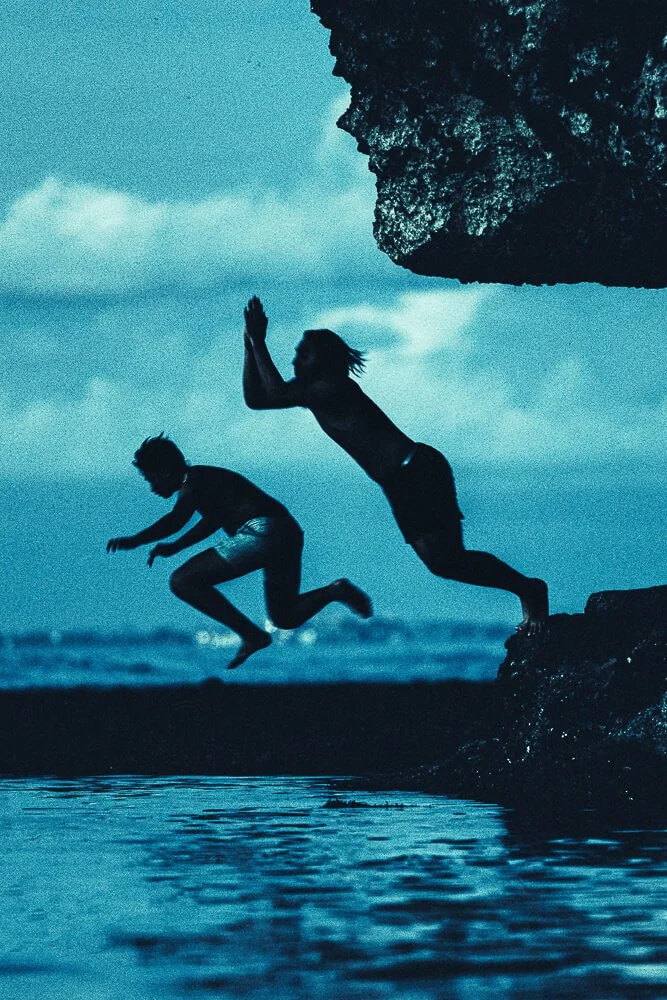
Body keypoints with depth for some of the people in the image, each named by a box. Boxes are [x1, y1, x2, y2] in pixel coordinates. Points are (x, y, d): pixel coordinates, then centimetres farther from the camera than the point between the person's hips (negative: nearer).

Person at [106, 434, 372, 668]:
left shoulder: (193, 481, -3)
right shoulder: (206, 477, 25)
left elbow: (176, 520, -19)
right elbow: (212, 520, 40)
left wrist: (135, 540, -16)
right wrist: (174, 547, 38)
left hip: (260, 533, -10)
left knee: (182, 582, -8)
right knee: (285, 617, 25)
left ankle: (251, 635, -10)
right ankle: (334, 591, 3)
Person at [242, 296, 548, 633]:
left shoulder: (334, 387, -13)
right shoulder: (314, 391, 16)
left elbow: (276, 393, -23)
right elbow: (254, 399, 19)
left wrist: (259, 343, -15)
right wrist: (250, 344, 9)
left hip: (419, 471, -10)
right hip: (401, 484, 10)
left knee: (445, 559, -17)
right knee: (439, 560, 6)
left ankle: (529, 589, -11)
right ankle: (528, 593, 8)